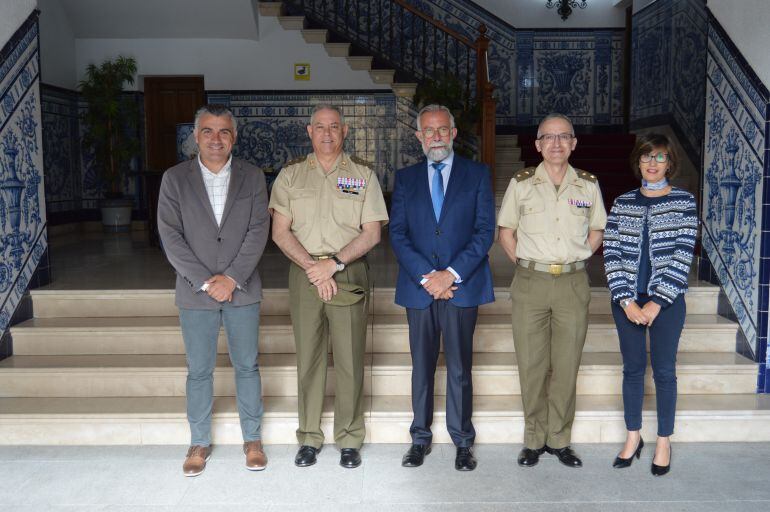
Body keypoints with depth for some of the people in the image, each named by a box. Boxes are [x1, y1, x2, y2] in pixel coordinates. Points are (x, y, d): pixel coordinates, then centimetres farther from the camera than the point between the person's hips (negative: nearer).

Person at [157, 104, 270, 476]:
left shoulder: (253, 178, 3)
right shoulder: (174, 179, 0)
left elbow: (258, 231, -5)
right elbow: (171, 237, -6)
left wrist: (231, 278, -14)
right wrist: (207, 282, -13)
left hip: (242, 290, 1)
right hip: (196, 292, 0)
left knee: (247, 366, 10)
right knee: (199, 371, 9)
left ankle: (252, 439, 25)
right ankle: (199, 442, 25)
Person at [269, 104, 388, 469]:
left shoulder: (363, 175, 5)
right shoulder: (290, 175, 8)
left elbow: (372, 233, 0)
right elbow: (280, 232, 2)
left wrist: (333, 263, -12)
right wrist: (313, 268, -10)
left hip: (349, 274, -1)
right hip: (303, 272, 1)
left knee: (350, 359, 1)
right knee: (308, 357, 6)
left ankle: (349, 440, 14)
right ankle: (309, 438, 19)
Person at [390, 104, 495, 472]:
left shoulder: (477, 174, 6)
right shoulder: (405, 178, 10)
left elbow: (485, 230, -2)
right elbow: (397, 234, 3)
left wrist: (451, 273, -12)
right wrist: (426, 276, -10)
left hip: (462, 286, -1)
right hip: (418, 287, 2)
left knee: (459, 366, 5)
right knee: (422, 366, 9)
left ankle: (462, 441, 18)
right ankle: (420, 438, 22)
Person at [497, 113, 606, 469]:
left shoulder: (588, 184, 6)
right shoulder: (521, 183, 2)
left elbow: (596, 232, 16)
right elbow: (505, 232, 9)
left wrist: (576, 259, 4)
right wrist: (526, 264, 0)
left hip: (573, 283, 1)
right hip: (530, 283, -1)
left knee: (567, 366, 6)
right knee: (531, 365, 4)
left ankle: (559, 440, 20)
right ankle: (534, 439, 18)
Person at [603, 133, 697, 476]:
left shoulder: (683, 202, -2)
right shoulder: (622, 203, 5)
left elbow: (682, 256, -8)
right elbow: (612, 253, -1)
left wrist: (656, 304, -13)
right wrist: (627, 301, -10)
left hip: (667, 301, -2)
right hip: (627, 301, 2)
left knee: (664, 371, 6)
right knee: (633, 368, 11)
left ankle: (664, 442, 21)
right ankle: (633, 437, 25)